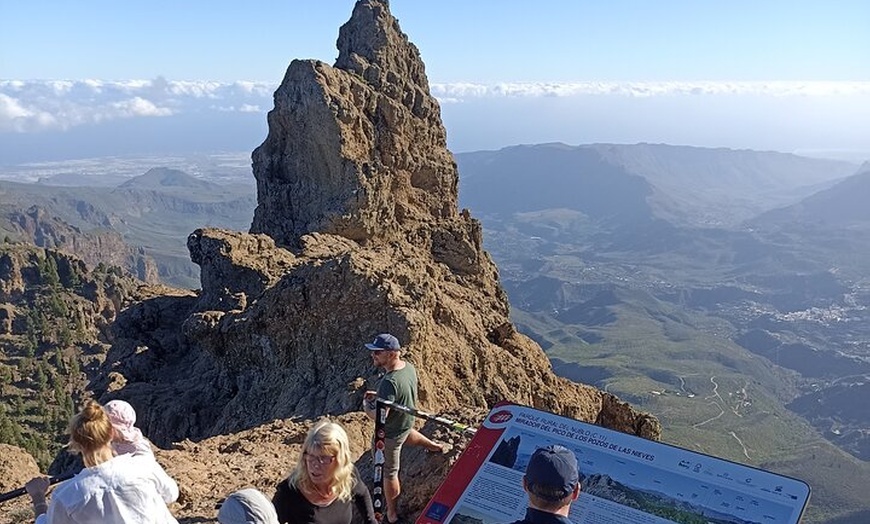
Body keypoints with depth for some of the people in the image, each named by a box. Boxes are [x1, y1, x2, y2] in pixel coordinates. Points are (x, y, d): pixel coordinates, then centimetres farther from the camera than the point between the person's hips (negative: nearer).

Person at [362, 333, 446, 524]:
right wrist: (378, 395, 1)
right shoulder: (409, 367, -12)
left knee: (389, 473, 11)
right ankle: (436, 446, 62)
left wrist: (366, 406, -15)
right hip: (407, 421, 8)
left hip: (390, 434, -8)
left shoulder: (389, 382, -38)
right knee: (406, 433, 43)